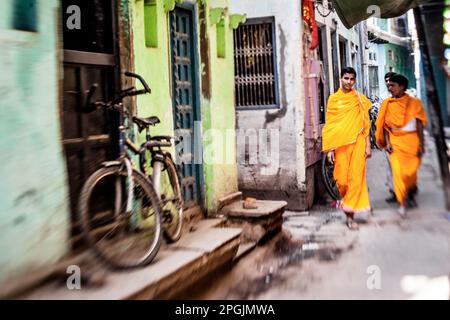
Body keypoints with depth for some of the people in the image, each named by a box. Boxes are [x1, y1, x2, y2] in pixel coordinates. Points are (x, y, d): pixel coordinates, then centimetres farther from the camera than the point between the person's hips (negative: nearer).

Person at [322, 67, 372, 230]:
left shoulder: (360, 99, 9)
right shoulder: (333, 99, 7)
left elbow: (366, 124, 9)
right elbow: (329, 125, 5)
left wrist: (368, 146, 2)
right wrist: (329, 148, 0)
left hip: (357, 143, 0)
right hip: (340, 144, 0)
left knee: (356, 177, -5)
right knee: (341, 179, -1)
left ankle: (350, 214, 1)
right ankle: (346, 201, 28)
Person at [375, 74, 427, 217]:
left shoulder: (414, 103, 2)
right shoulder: (387, 103, 5)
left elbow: (419, 125, 2)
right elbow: (384, 125, 5)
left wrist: (421, 144, -2)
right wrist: (387, 142, -4)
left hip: (411, 141, 0)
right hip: (395, 141, 0)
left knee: (412, 171, 2)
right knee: (398, 172, -8)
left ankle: (411, 194, 33)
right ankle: (401, 203, 3)